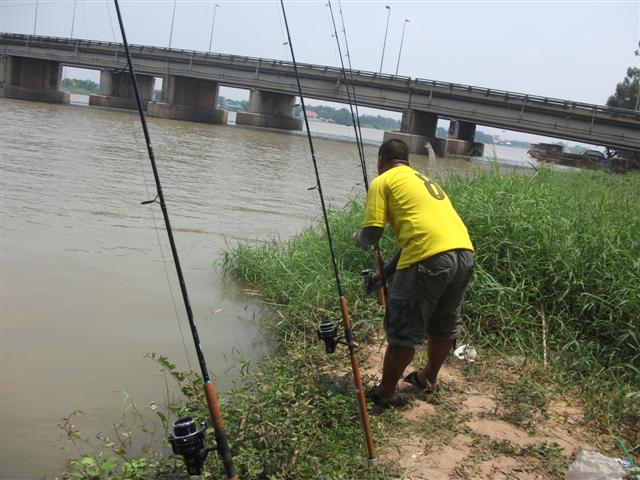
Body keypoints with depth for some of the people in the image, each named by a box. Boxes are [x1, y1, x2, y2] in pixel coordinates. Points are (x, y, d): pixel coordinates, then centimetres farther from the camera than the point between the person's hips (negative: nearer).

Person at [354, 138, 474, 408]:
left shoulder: (382, 182, 7)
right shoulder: (424, 179, 30)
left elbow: (372, 234, -1)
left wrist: (358, 239, 24)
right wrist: (385, 274, 32)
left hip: (429, 259, -8)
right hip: (464, 253, 8)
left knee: (404, 330, 4)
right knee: (445, 324, 23)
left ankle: (385, 393, 15)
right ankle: (429, 378, 43)